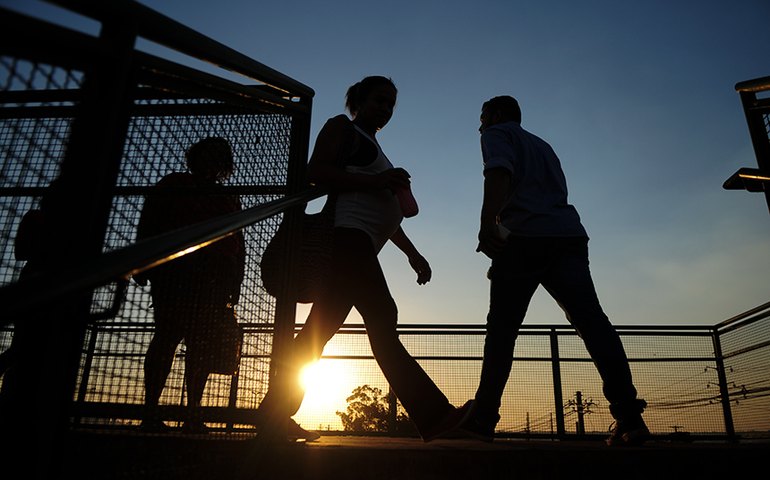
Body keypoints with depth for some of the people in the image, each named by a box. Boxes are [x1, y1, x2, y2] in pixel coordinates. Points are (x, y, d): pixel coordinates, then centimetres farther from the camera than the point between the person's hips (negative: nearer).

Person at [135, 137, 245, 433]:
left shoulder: (229, 201, 25)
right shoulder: (173, 185, 20)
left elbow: (238, 247, 20)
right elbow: (148, 223, 11)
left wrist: (234, 284, 9)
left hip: (212, 281, 2)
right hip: (173, 272, -2)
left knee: (201, 342, -5)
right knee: (168, 334, -12)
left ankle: (192, 413, -5)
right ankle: (150, 411, -11)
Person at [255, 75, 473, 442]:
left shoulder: (373, 148, 34)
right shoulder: (342, 127, 9)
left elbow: (382, 212, 33)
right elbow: (315, 171, -8)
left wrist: (412, 253, 27)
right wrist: (376, 181, -14)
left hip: (357, 247, 10)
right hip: (347, 234, -9)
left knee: (320, 328, 4)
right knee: (382, 319, -16)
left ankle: (274, 412, 8)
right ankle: (433, 415, -17)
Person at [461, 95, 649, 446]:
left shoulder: (497, 134, 13)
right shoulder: (542, 145, 34)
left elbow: (499, 172, -9)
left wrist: (487, 223, -21)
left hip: (526, 238, -6)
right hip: (569, 235, 6)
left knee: (501, 329, 0)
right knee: (590, 318, -7)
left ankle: (483, 419, 2)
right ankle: (629, 414, -19)